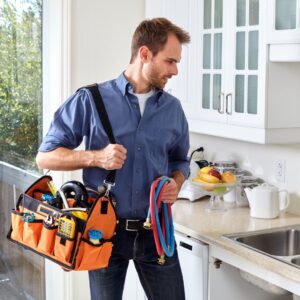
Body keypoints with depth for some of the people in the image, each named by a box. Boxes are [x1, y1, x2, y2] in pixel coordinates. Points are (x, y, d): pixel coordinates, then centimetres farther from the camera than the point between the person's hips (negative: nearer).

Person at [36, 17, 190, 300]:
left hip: (155, 229, 3)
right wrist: (96, 157, -21)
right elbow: (45, 156, -5)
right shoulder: (91, 100, -7)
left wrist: (176, 183, -4)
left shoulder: (173, 108, 6)